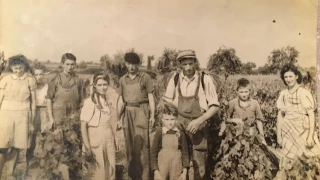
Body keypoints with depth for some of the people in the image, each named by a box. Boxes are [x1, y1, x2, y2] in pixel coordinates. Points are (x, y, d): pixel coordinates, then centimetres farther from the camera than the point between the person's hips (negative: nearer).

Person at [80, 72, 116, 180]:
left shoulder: (110, 100, 3)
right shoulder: (89, 102, -14)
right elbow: (83, 126, -13)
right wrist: (87, 146, -17)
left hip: (109, 139, 5)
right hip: (95, 139, -5)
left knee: (111, 170, 13)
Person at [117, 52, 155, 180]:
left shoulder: (145, 77, -1)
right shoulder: (122, 80, 10)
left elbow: (150, 97, -2)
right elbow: (121, 100, 10)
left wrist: (152, 115, -9)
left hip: (141, 111, -4)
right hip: (127, 113, 4)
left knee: (141, 144, -6)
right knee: (129, 144, 9)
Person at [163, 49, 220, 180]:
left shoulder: (205, 80, -8)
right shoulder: (175, 80, -2)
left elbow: (215, 106, -3)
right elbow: (167, 103, 9)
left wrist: (199, 121, -15)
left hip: (199, 126, -1)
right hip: (179, 125, 2)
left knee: (199, 165, 5)